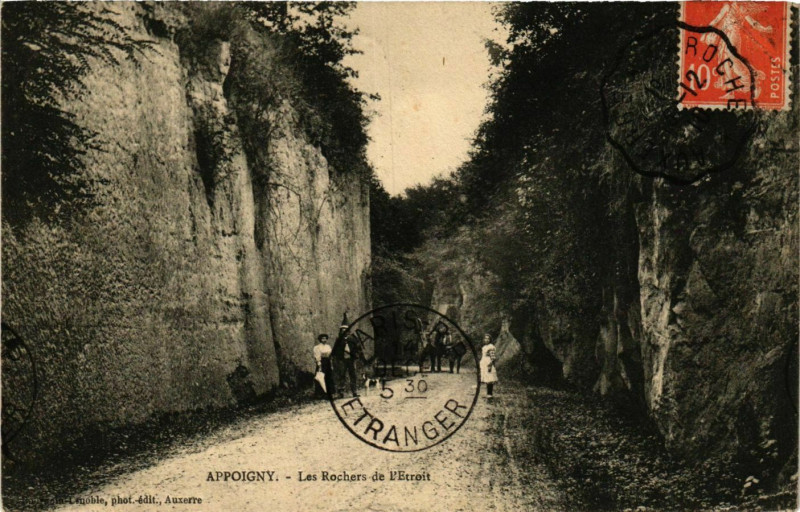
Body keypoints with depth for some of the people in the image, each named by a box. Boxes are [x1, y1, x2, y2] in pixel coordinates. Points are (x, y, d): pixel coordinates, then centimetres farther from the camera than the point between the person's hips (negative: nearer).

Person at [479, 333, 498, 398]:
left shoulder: (491, 347, -11)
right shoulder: (484, 347, 15)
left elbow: (492, 357, -15)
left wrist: (490, 366, -21)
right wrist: (481, 365, 19)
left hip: (489, 365, -8)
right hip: (484, 365, 8)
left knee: (489, 380, -6)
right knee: (487, 380, 9)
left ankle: (490, 394, -3)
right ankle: (488, 393, 13)